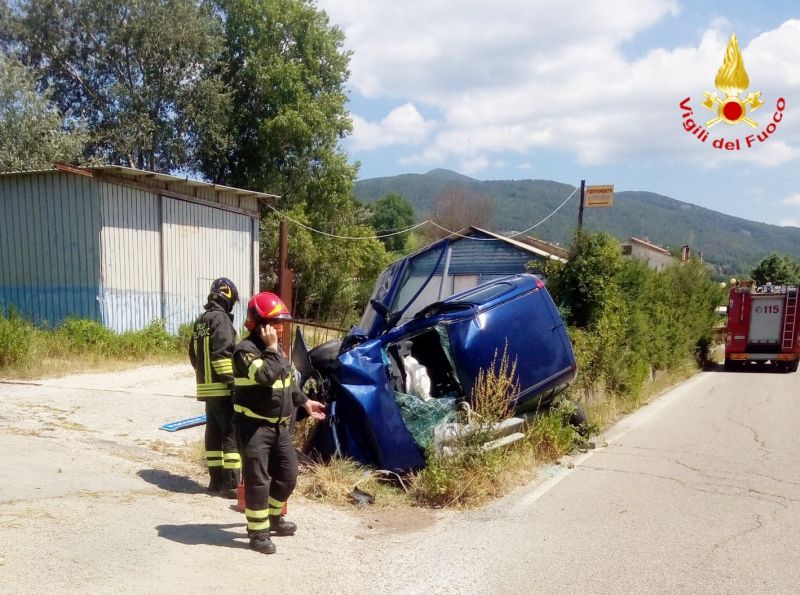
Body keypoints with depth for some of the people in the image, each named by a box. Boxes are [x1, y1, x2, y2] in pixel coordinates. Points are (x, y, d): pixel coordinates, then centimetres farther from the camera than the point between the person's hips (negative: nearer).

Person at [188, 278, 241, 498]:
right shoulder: (220, 318, -11)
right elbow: (223, 354, -20)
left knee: (214, 433, 12)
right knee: (233, 433, -6)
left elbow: (194, 356, 21)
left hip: (206, 387, 9)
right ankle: (231, 484, -6)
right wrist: (232, 381, -20)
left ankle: (216, 481, 17)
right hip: (222, 388, -9)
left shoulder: (200, 321, 17)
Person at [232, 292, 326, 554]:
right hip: (254, 426, -9)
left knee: (288, 475, 16)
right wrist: (272, 349, -24)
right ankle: (258, 532, 11)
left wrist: (305, 402, 23)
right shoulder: (246, 350, -17)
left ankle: (274, 517, 37)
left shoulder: (275, 349, 13)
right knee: (258, 481, -2)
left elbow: (288, 381, 24)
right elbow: (266, 376, -32)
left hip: (279, 425, 9)